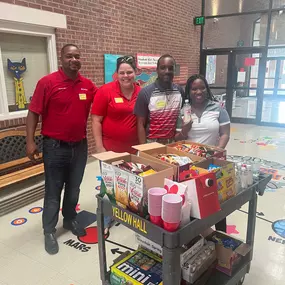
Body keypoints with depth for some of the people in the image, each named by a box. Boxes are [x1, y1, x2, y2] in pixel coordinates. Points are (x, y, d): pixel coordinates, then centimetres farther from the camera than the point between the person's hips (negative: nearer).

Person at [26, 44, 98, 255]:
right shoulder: (47, 82, -10)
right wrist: (31, 141, -14)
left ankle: (70, 220, 38)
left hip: (80, 146, 4)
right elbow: (34, 113, -9)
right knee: (53, 190, 6)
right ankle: (49, 231, 21)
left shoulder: (88, 85, 3)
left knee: (74, 188, 17)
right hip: (55, 146, -4)